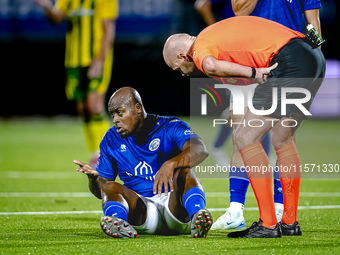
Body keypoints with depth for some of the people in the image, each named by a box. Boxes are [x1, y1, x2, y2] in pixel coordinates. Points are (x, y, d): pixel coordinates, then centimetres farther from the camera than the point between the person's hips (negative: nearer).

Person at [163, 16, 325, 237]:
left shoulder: (201, 50, -2)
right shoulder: (216, 33, 27)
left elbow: (211, 65, -27)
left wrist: (253, 72, -16)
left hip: (290, 61, -10)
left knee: (245, 137, -3)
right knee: (283, 139, 20)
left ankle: (268, 225, -6)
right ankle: (290, 223, 22)